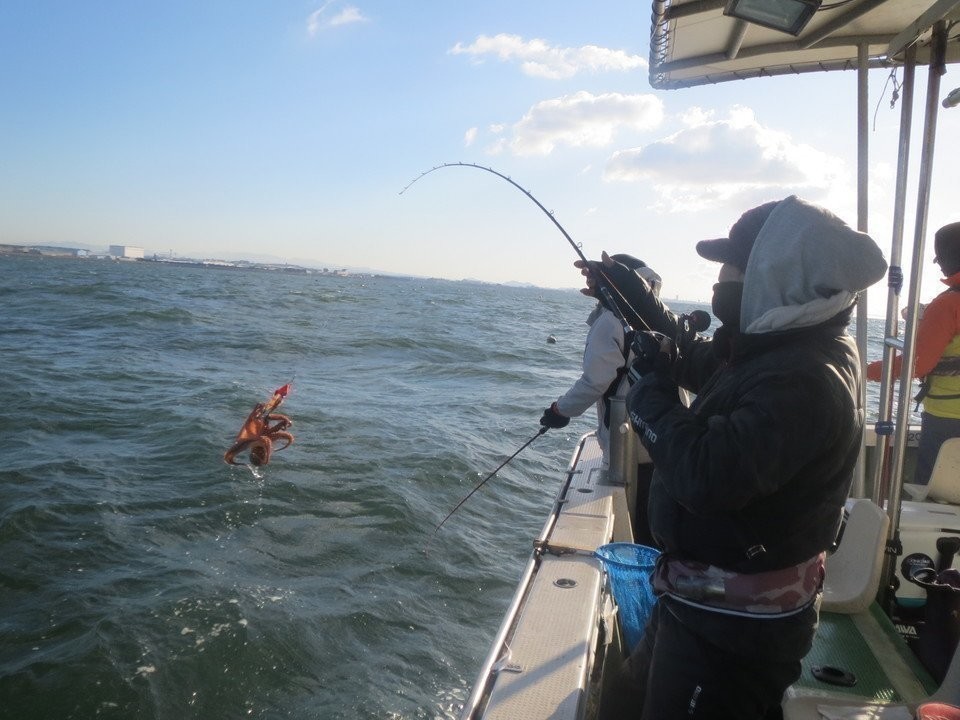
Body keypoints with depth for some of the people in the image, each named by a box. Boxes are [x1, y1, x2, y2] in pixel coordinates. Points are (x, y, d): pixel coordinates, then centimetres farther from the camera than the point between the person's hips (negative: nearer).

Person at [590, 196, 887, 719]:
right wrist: (631, 294, 19)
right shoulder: (776, 349, 3)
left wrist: (649, 386, -21)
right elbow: (697, 360, 21)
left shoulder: (803, 381, -28)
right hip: (701, 600, 10)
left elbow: (705, 478, -35)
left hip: (732, 624, -10)